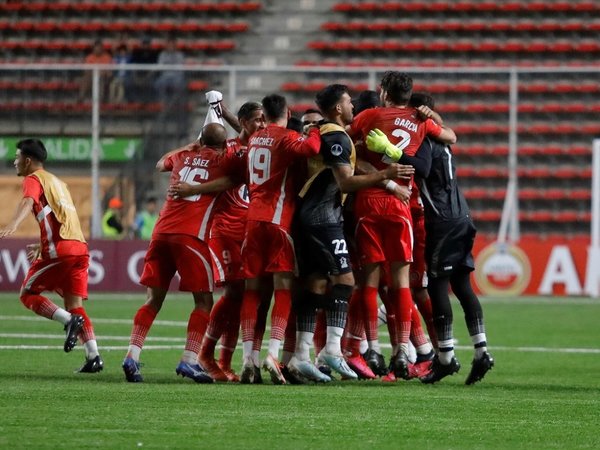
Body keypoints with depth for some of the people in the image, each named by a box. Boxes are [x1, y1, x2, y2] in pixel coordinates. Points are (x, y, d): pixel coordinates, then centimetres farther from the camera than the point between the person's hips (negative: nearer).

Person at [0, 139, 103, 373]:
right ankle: (94, 356, -8)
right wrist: (42, 246, 44)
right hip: (80, 248, 8)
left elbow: (28, 201, -22)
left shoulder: (33, 180, 2)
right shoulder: (57, 182, 28)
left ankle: (70, 320, -17)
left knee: (28, 294, 4)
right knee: (75, 307, 8)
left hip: (59, 250, -8)